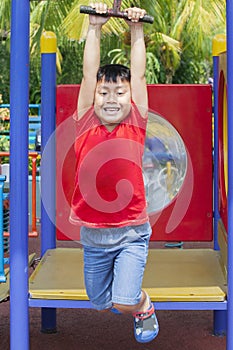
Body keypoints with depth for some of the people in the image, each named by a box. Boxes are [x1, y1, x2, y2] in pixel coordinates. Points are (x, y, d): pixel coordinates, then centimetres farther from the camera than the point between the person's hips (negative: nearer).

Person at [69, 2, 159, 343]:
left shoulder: (136, 126, -6)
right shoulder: (86, 126, -4)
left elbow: (139, 75, -5)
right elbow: (89, 74, -6)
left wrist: (136, 30, 0)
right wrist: (95, 29, -7)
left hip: (131, 232, -2)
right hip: (92, 234, 3)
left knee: (123, 302, -12)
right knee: (100, 301, 18)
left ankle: (144, 304, 24)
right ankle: (134, 296, 52)